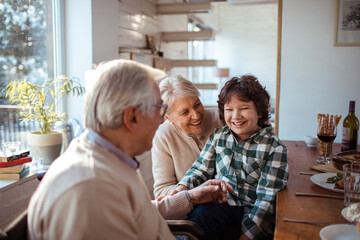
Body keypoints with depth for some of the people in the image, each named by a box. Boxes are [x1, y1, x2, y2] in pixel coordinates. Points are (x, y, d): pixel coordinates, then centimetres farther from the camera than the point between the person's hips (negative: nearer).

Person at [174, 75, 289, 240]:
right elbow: (200, 169, 10)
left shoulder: (275, 149, -7)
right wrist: (181, 189, -11)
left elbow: (268, 199, -9)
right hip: (220, 203, 2)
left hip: (251, 209, -1)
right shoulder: (218, 136, 7)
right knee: (200, 214, -28)